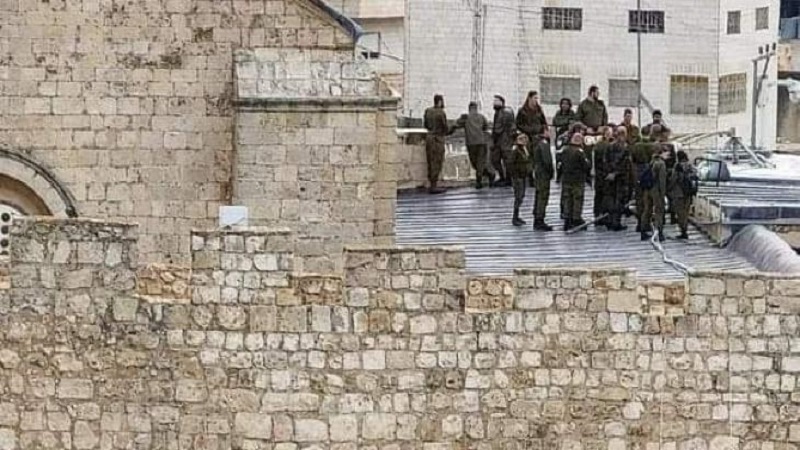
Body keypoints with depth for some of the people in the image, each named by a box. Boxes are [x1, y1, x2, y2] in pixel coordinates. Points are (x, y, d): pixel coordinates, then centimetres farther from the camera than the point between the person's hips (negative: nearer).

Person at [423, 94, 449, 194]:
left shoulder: (428, 111, 7)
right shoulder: (441, 113, -14)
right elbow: (446, 128, -9)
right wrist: (446, 131, 13)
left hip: (429, 137, 7)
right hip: (438, 138, -7)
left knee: (431, 162, 11)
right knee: (437, 163, -4)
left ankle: (431, 185, 14)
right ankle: (434, 186, -5)